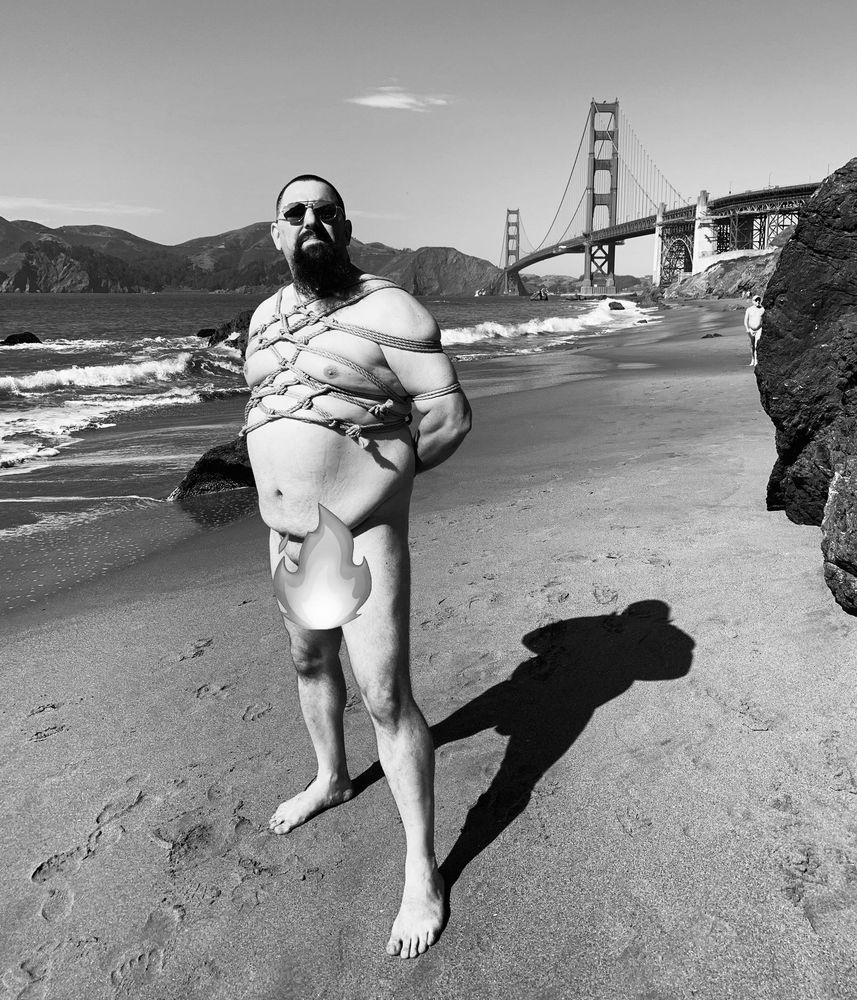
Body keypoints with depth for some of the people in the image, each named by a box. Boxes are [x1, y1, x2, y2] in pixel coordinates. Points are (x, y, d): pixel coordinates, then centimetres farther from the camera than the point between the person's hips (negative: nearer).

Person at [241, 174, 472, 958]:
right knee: (311, 662, 23)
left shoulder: (390, 311, -12)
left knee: (386, 697, -5)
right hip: (289, 529, 8)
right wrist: (280, 495, 5)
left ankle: (422, 871, 13)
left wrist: (358, 490, -13)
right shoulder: (266, 316, 10)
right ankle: (332, 779, 50)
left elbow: (450, 416, -15)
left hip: (365, 529, -7)